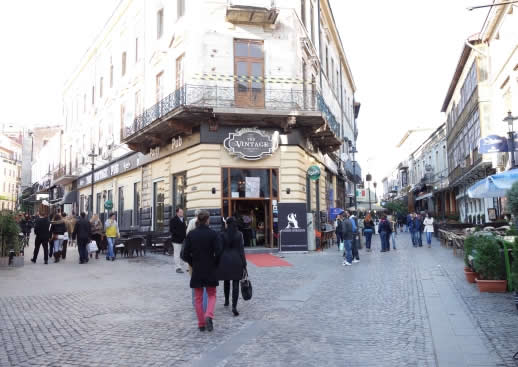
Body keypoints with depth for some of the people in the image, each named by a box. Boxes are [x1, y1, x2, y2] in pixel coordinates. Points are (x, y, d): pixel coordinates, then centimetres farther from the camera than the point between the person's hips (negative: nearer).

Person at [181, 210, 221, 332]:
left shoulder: (191, 234, -4)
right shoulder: (213, 234, -9)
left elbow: (185, 255, -4)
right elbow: (217, 253, -12)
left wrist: (193, 263, 12)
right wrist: (214, 264, 6)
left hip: (196, 271, 1)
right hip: (210, 270, -1)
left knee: (198, 298, 13)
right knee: (212, 295, 14)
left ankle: (201, 324, 16)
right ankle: (209, 315, -10)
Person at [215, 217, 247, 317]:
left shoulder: (222, 235, -5)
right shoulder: (239, 235, -1)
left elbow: (219, 250, -5)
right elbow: (241, 250, -2)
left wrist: (217, 263, 3)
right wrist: (244, 264, 2)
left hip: (225, 260, 0)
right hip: (236, 260, 0)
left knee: (226, 282, 21)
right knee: (235, 284, -1)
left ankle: (226, 301, 36)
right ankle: (234, 306, -11)